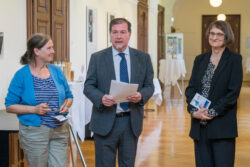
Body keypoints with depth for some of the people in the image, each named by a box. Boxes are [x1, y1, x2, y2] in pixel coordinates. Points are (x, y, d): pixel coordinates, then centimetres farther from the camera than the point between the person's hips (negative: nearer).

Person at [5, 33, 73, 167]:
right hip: (34, 133, -3)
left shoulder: (56, 71, 7)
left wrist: (66, 105, -6)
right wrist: (34, 109, -18)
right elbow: (9, 106, -6)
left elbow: (69, 96, 17)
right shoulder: (21, 75, -6)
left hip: (59, 131, 4)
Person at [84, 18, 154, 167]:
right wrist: (101, 98, -19)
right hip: (105, 122, -1)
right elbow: (88, 86, 1)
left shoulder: (143, 58, 6)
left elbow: (149, 86, 7)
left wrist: (141, 95, -16)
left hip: (132, 122, 2)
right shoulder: (97, 58, 2)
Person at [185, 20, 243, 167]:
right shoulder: (200, 59, 13)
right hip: (200, 125, 5)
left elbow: (233, 92, -9)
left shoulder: (234, 59, -2)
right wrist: (193, 110, -10)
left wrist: (212, 112, -14)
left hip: (222, 126, -4)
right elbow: (191, 88, 7)